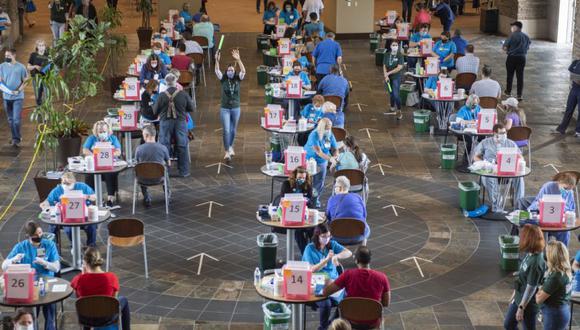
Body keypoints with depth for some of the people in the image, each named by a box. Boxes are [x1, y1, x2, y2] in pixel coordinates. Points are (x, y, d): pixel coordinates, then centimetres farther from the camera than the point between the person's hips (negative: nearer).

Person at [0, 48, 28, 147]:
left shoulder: (21, 67, -7)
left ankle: (16, 139, -3)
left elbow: (25, 81, -1)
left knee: (16, 119, -10)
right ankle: (14, 137, 22)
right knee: (10, 119, 11)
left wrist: (18, 90, -14)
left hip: (18, 97, -4)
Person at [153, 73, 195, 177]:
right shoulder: (183, 94, -8)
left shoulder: (162, 96, -10)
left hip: (165, 123, 0)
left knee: (164, 147, 8)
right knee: (182, 147, 9)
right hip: (180, 122, 0)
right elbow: (192, 108, 2)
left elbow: (155, 111, -1)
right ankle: (184, 171, 13)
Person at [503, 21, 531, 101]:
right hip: (522, 58, 4)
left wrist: (507, 51, 7)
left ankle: (508, 92, 26)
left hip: (512, 57, -4)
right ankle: (519, 95, 4)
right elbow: (528, 47, 13)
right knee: (520, 76, 6)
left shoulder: (513, 36, -13)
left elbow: (505, 47, -14)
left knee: (510, 75, 14)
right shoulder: (526, 36, 3)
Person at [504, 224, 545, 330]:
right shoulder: (530, 254, -3)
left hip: (528, 303, -9)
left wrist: (521, 308, -19)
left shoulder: (536, 262, -30)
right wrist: (514, 294, 19)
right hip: (519, 298, 9)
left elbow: (531, 288, -25)